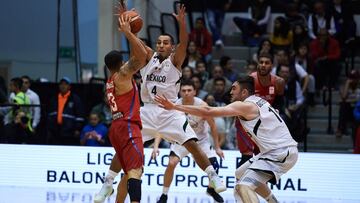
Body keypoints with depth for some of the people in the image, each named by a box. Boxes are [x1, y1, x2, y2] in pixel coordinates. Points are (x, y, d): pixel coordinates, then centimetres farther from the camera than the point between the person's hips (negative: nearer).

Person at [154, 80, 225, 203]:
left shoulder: (202, 105, -25)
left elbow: (212, 126, -11)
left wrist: (217, 148, -8)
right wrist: (156, 146, -33)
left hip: (201, 139, 0)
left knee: (214, 166, -9)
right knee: (171, 163, -22)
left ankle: (211, 189, 24)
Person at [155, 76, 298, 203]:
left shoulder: (245, 105, -13)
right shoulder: (259, 101, 15)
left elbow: (208, 112, -18)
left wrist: (174, 107, -17)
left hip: (281, 153, -10)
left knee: (243, 186, -21)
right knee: (241, 175, 26)